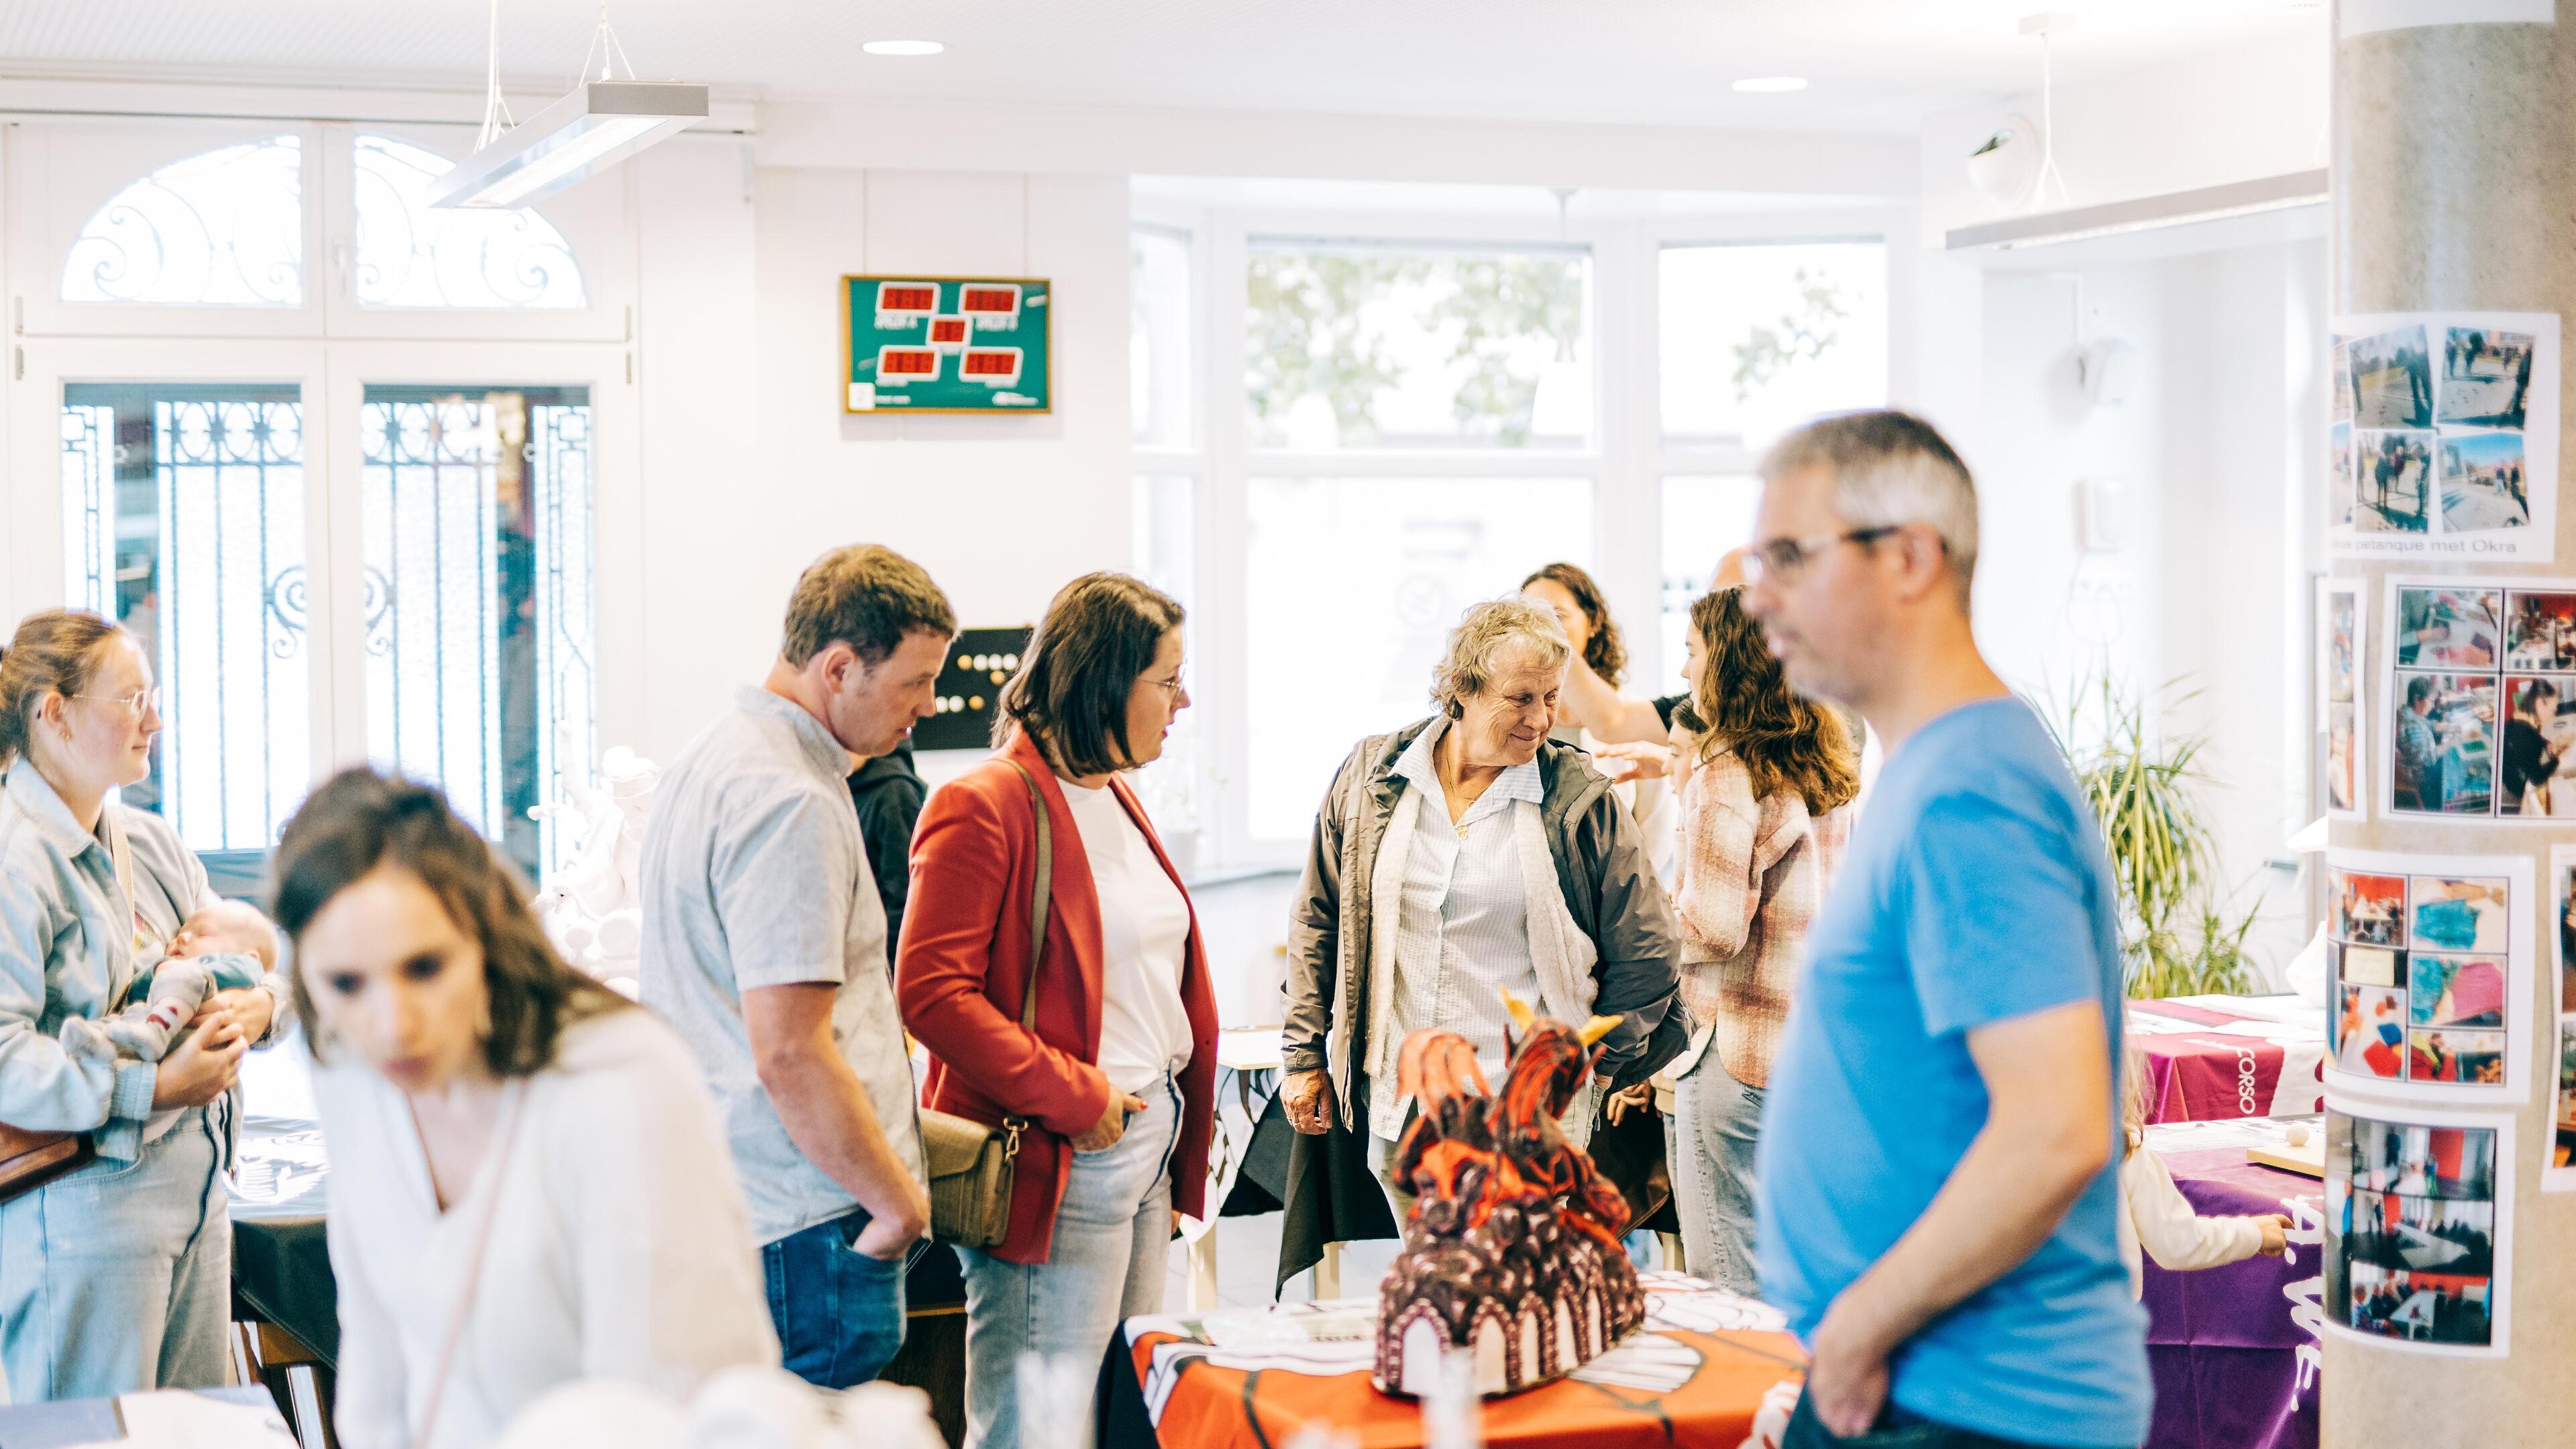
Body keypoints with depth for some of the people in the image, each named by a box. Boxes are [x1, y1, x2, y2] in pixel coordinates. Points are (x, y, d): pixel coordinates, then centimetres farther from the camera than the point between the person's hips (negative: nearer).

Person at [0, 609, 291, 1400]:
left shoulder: (151, 843, 14)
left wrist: (259, 1007, -4)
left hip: (197, 1183, 8)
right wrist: (153, 1088, -23)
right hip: (83, 1206, -8)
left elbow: (249, 957, 19)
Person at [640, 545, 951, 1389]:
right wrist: (898, 1198, -14)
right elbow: (790, 1053, -23)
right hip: (810, 1224, -10)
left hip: (717, 1208, 10)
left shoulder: (714, 758, 15)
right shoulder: (793, 804, -19)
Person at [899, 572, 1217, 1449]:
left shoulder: (1117, 798, 17)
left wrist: (1176, 1155, 18)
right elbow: (931, 992, -18)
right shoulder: (984, 806, -12)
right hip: (1056, 1166, -9)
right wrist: (1072, 1097, -18)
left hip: (1147, 1147, 9)